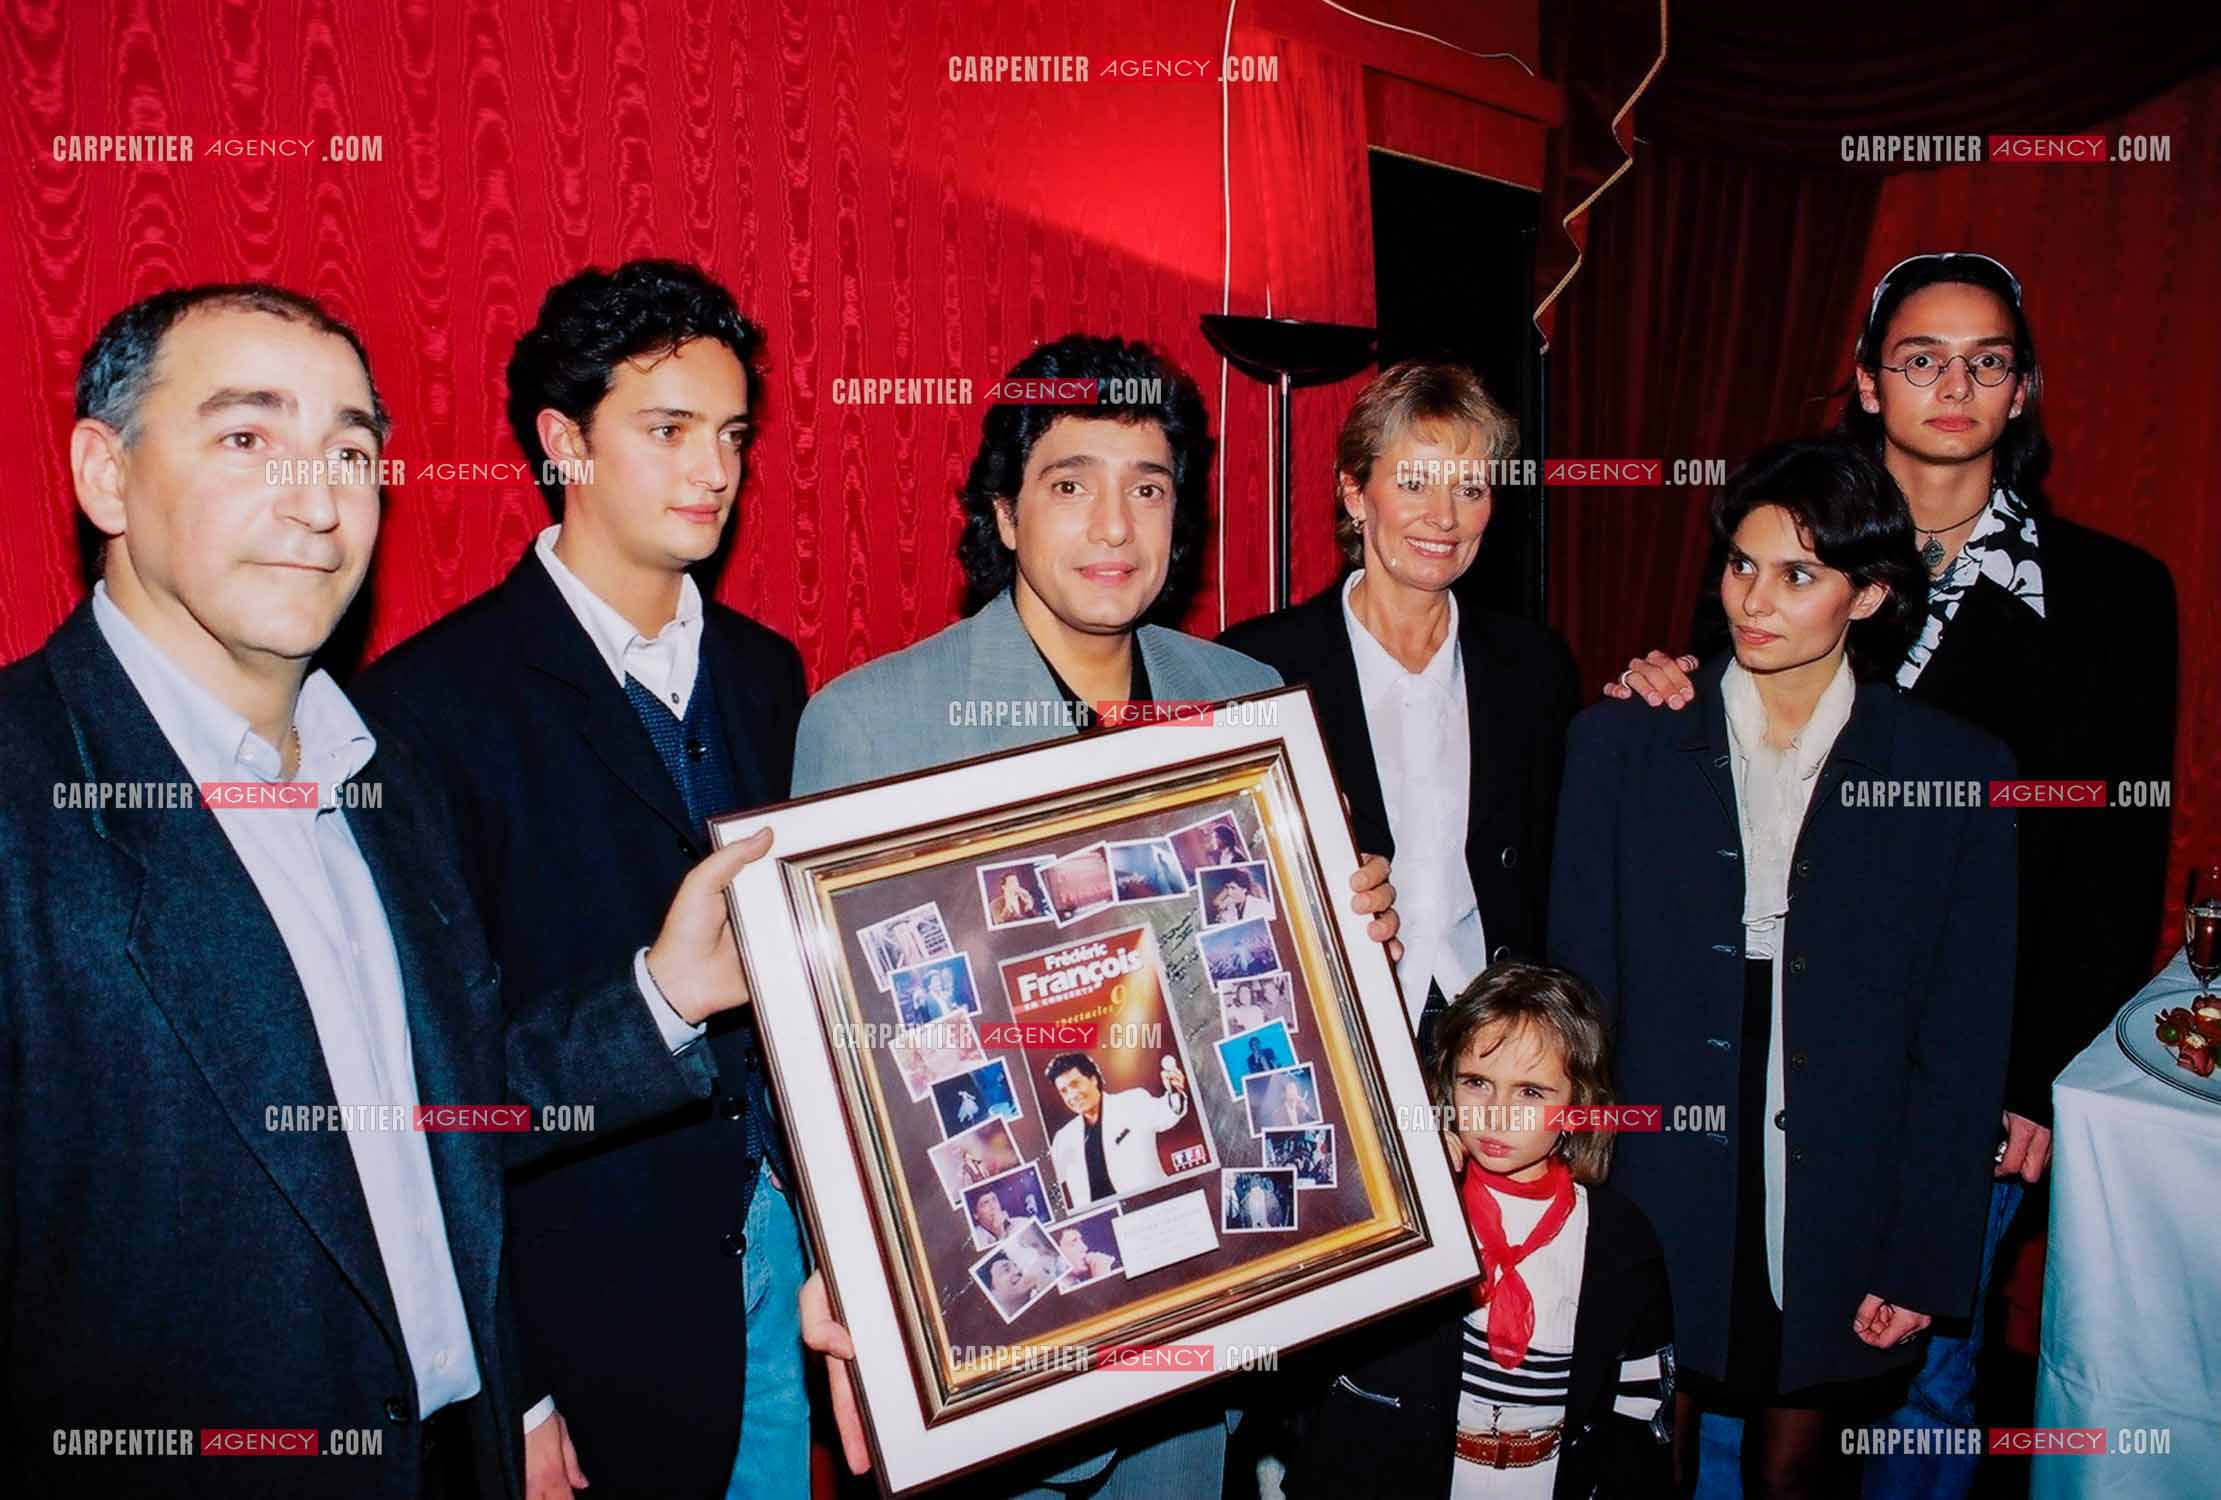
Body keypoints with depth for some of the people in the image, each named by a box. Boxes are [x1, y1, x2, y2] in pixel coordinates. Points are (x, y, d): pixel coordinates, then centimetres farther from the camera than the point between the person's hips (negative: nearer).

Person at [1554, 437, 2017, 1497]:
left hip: (1838, 1234, 0)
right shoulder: (1620, 744, -3)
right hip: (1650, 1215, 0)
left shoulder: (1958, 773, -3)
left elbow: (1963, 1044, -1)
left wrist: (1923, 1263, -3)